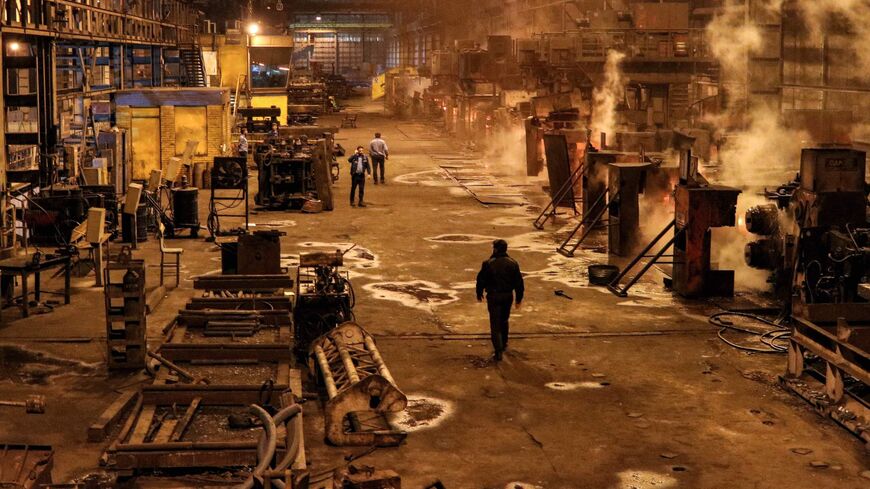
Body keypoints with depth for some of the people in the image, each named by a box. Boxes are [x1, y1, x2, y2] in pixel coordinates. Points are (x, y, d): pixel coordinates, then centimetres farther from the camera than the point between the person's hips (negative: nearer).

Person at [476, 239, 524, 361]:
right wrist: (519, 298, 9)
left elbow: (481, 280, -4)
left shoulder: (488, 264, -13)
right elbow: (519, 282, 0)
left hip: (493, 296, -3)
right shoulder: (513, 263, -4)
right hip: (508, 296, 4)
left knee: (495, 324, -1)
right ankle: (503, 344, 37)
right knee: (504, 320, 24)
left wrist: (479, 294, 13)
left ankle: (498, 351, -11)